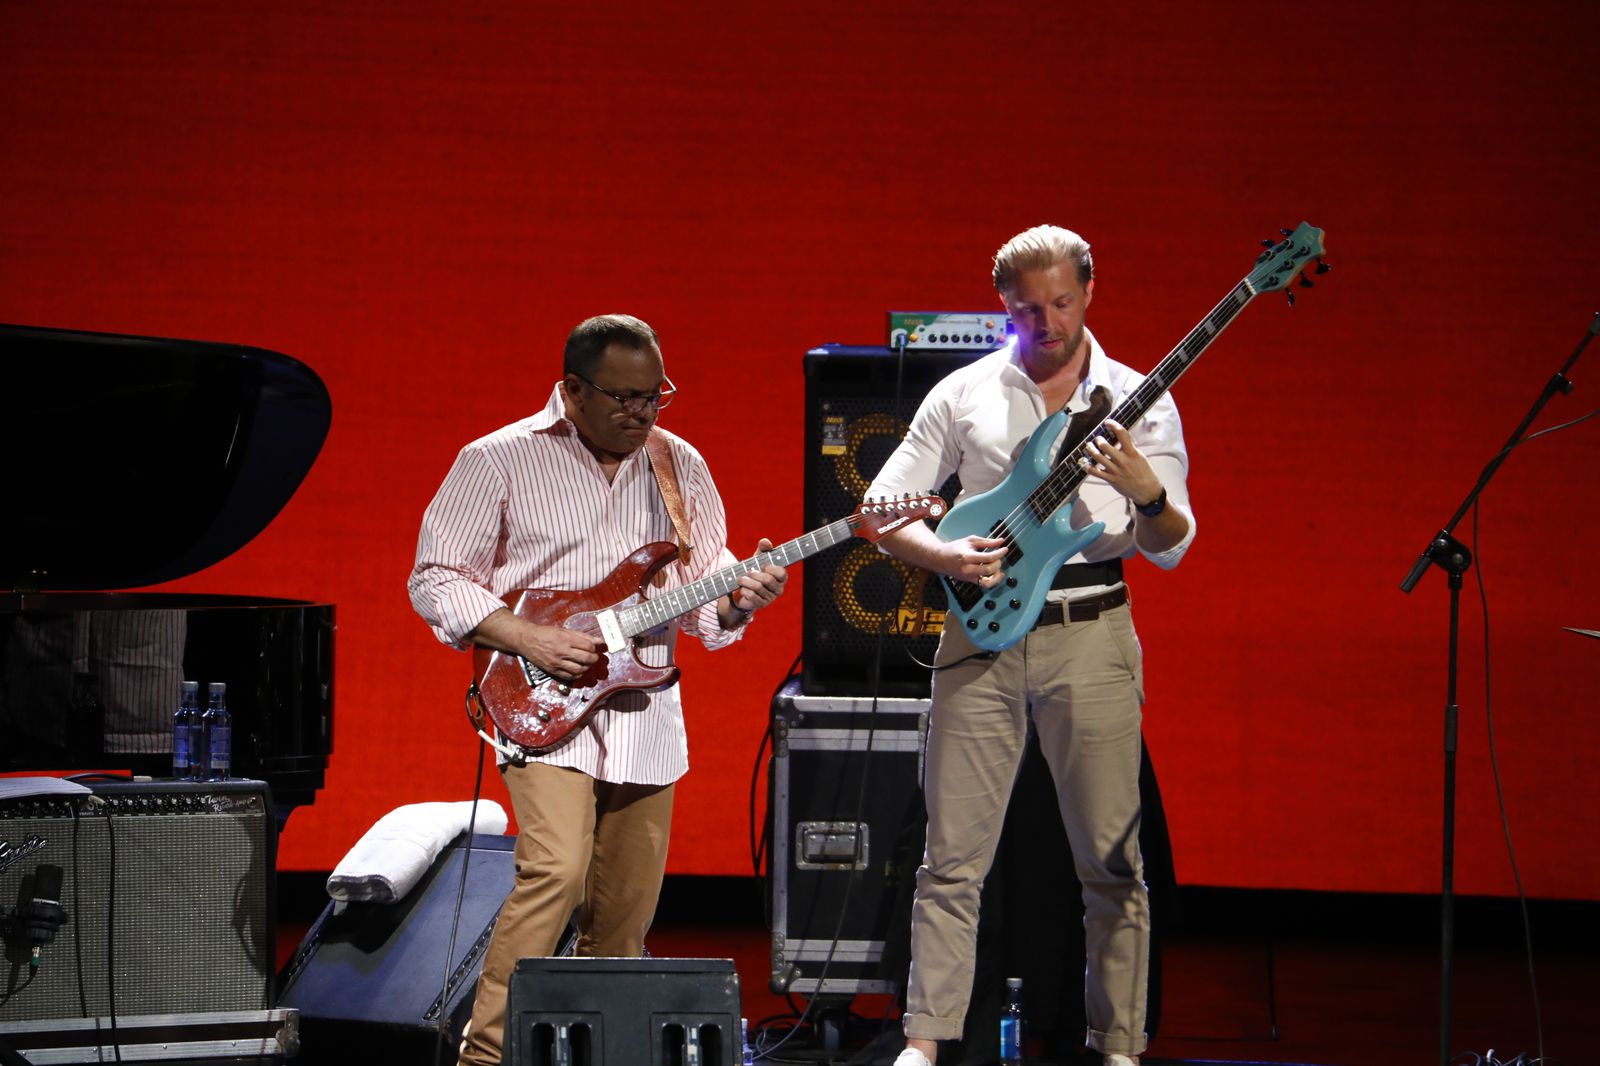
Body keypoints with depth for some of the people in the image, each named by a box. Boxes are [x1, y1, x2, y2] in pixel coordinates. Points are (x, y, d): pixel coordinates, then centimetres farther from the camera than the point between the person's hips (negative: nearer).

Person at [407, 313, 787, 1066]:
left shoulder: (680, 467, 10)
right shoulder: (498, 461, -4)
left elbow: (705, 581, 17)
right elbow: (435, 578, -3)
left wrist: (738, 598, -7)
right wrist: (528, 639, -15)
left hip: (644, 712, 5)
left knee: (627, 906, 7)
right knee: (556, 869, -22)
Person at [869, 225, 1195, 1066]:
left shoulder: (1139, 401, 6)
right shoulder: (963, 395, 7)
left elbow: (1169, 548, 1)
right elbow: (880, 510, 8)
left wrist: (1146, 492, -20)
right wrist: (946, 557, -10)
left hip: (1091, 639, 0)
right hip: (981, 639, 1)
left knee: (1111, 861, 2)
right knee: (953, 857, 0)